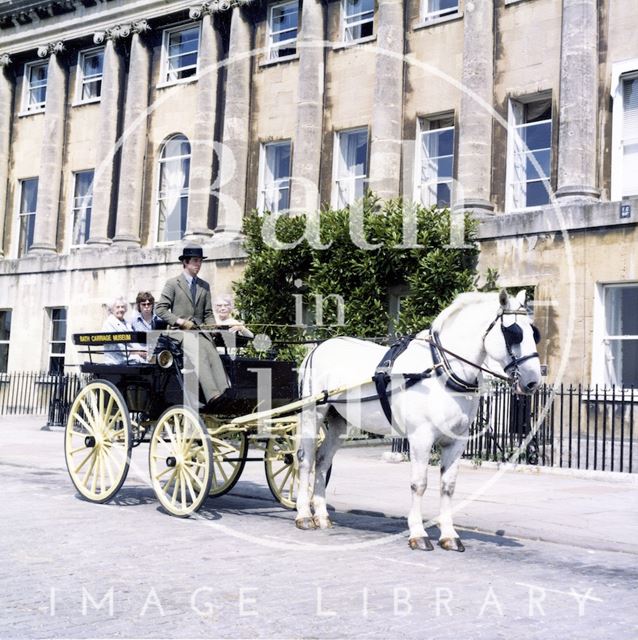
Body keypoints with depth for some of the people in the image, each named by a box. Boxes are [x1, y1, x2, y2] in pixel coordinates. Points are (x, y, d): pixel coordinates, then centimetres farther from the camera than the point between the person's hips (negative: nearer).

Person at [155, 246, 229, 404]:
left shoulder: (205, 286, 20)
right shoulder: (172, 283, 6)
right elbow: (160, 309, 1)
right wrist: (180, 321, -11)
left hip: (200, 331, 4)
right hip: (180, 332, -4)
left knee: (214, 356, -25)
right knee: (200, 356, -31)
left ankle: (224, 393, -38)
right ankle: (214, 396, -43)